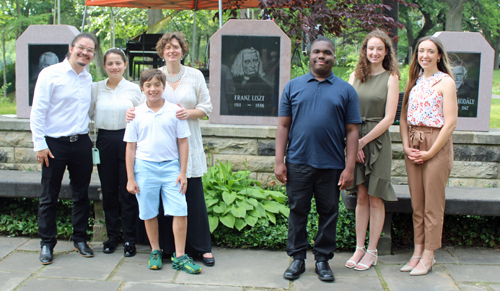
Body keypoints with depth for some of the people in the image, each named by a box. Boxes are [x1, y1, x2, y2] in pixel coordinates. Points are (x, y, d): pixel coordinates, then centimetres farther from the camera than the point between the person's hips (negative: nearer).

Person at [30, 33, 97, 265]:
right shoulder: (50, 74, -6)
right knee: (49, 197, 5)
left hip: (81, 142, 5)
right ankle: (47, 244, 17)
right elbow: (37, 112, -8)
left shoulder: (88, 79, 10)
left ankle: (80, 239, 25)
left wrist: (87, 138, 12)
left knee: (81, 195, 11)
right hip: (55, 143, -5)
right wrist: (40, 144, -12)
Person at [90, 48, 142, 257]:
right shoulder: (96, 88, 6)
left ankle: (129, 239, 10)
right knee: (108, 191, 8)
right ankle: (112, 236, 21)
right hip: (105, 140, 2)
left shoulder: (134, 89, 2)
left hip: (127, 140, -2)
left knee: (128, 191, 0)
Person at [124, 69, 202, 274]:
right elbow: (131, 147, 5)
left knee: (180, 211, -5)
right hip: (145, 167, 0)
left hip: (170, 166, 0)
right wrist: (130, 178, 2)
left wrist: (183, 172, 0)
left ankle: (179, 257, 5)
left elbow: (183, 142, 5)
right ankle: (155, 252, 26)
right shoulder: (136, 114, 3)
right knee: (149, 214, 8)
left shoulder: (175, 111, 2)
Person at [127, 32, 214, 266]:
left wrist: (189, 112, -13)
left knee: (193, 194, -2)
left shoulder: (195, 75, 7)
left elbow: (206, 106, 6)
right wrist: (132, 112, -12)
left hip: (188, 144, -1)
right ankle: (169, 246, 15)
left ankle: (202, 247, 8)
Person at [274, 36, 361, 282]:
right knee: (297, 211, 7)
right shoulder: (293, 86, 8)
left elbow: (352, 130, 3)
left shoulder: (346, 90, 6)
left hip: (331, 165, 0)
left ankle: (323, 260, 22)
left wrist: (349, 167, -4)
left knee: (328, 213, 8)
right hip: (298, 163, 0)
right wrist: (279, 162, -1)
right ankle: (297, 258, 20)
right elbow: (283, 125, 6)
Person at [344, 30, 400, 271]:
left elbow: (388, 118, -7)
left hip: (378, 140, -3)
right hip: (355, 140, 3)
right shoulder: (356, 76, 8)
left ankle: (372, 251, 12)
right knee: (361, 196, 7)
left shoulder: (391, 78, -2)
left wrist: (363, 141, -10)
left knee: (375, 198, 2)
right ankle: (359, 248, 16)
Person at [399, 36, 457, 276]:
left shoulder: (445, 82, -6)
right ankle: (418, 252, 17)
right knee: (416, 202, 9)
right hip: (413, 145, 6)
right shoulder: (414, 81, 12)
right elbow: (404, 117, 11)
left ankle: (428, 256, 9)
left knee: (433, 204, 1)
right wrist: (406, 146, -2)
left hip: (436, 145, -5)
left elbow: (450, 122, -12)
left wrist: (430, 152, -13)